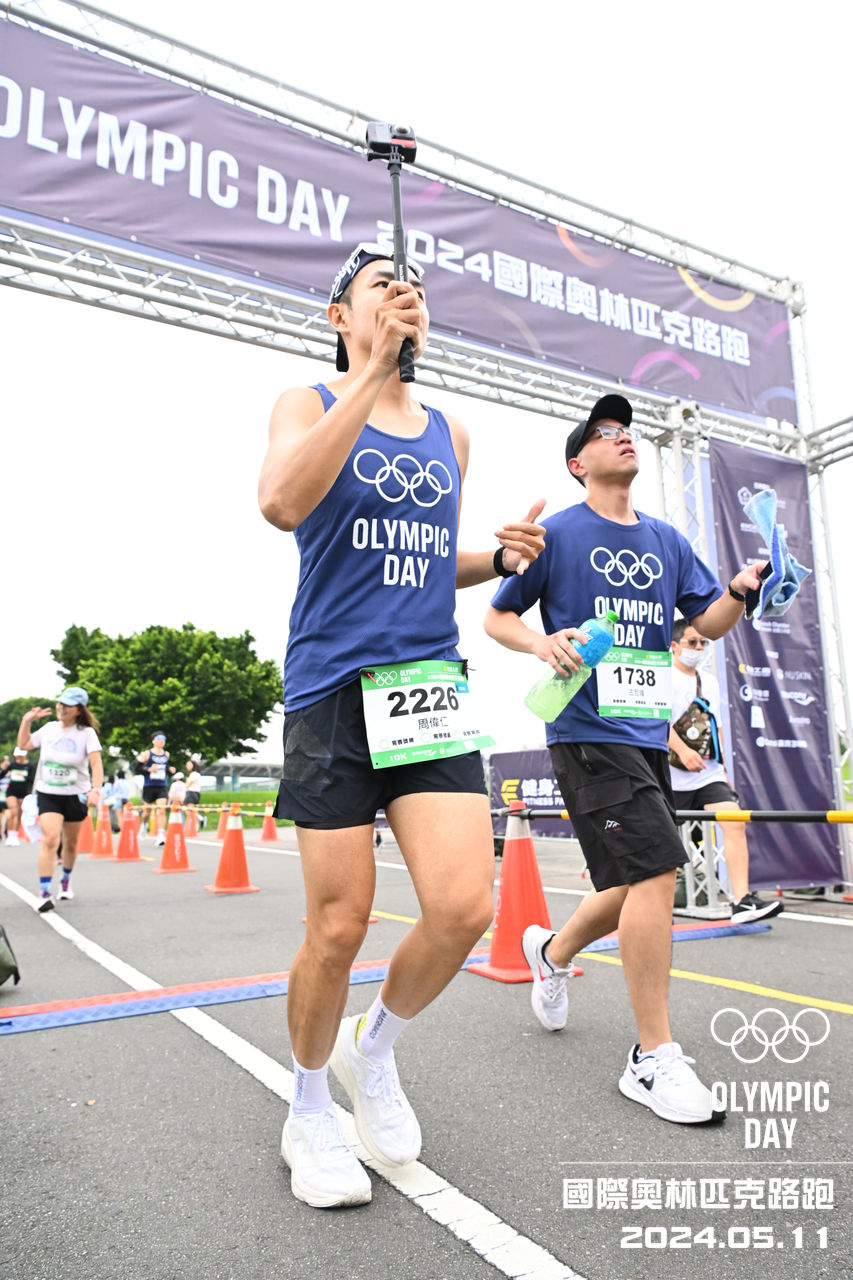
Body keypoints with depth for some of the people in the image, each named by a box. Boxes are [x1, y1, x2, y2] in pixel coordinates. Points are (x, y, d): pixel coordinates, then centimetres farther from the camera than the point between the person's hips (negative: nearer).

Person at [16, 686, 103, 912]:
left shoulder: (86, 732, -10)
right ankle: (44, 893, -14)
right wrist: (26, 721, 2)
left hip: (76, 795, -1)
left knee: (70, 843, 14)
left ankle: (66, 880, 41)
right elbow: (24, 745, 15)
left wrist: (96, 789, -32)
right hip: (48, 794, 1)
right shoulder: (49, 728, 2)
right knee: (50, 840, -18)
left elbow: (96, 763, -18)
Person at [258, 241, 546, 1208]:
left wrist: (501, 558, 7)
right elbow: (282, 504, -19)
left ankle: (373, 1048, 24)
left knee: (464, 908, -8)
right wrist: (372, 370, -20)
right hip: (333, 692, -4)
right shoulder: (308, 403, 4)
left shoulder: (448, 433, 18)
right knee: (339, 927, 0)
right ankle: (309, 1110, 28)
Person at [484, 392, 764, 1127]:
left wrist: (740, 591, -8)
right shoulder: (557, 534, 0)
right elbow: (497, 618, 3)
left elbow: (709, 623, 12)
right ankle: (654, 1059, 0)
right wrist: (541, 643, -16)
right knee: (655, 871, -15)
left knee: (637, 886, 12)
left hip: (647, 732, 7)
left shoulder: (667, 541, 16)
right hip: (587, 730, -7)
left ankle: (552, 951, 41)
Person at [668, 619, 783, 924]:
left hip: (709, 773, 6)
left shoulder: (710, 681, 17)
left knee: (735, 824, -12)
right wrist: (683, 750, -29)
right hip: (673, 776, -6)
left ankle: (742, 901, -14)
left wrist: (723, 769, 17)